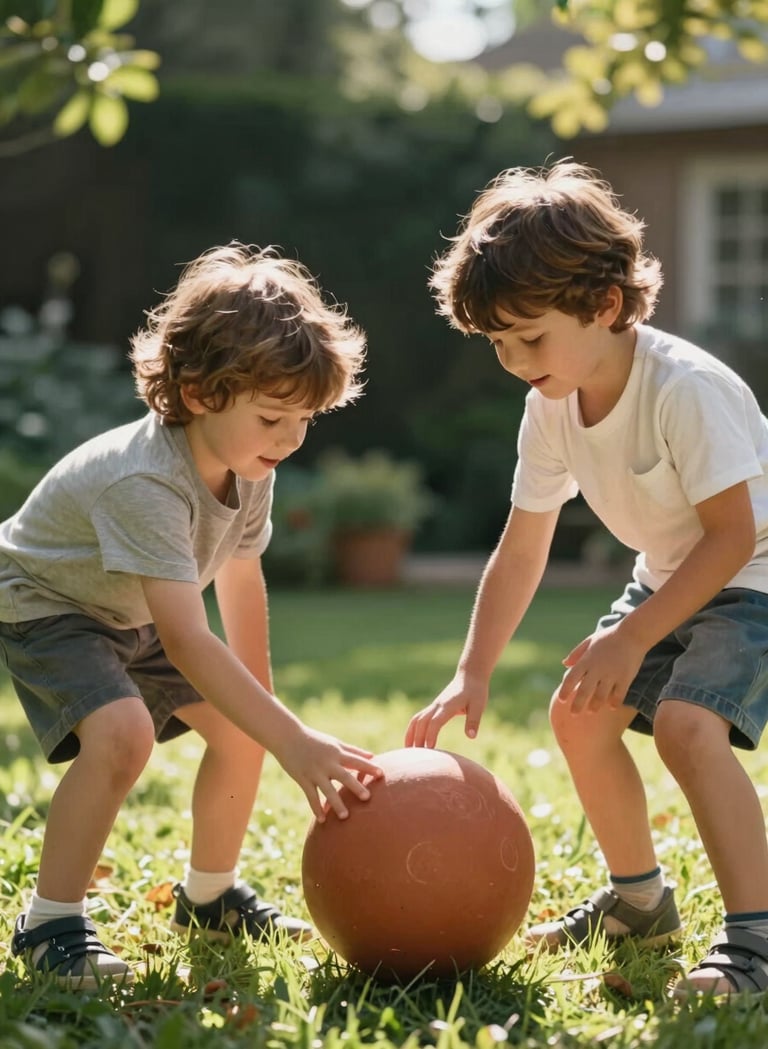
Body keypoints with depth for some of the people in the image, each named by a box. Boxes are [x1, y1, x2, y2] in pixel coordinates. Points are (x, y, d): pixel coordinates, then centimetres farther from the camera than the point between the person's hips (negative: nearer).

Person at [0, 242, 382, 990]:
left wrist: (263, 702, 6)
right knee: (122, 733, -32)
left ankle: (209, 898, 25)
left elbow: (241, 581, 3)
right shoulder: (145, 480, -40)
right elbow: (186, 641, -47)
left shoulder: (250, 469, -13)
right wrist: (294, 744, -52)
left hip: (133, 617, 8)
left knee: (239, 728, 5)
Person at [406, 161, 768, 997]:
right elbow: (521, 549, -3)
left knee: (687, 722, -28)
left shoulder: (687, 389, -31)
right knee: (580, 712, 8)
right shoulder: (551, 409, -8)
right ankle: (637, 897, 27)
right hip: (669, 576, 9)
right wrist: (471, 674, -11)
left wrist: (633, 638, -28)